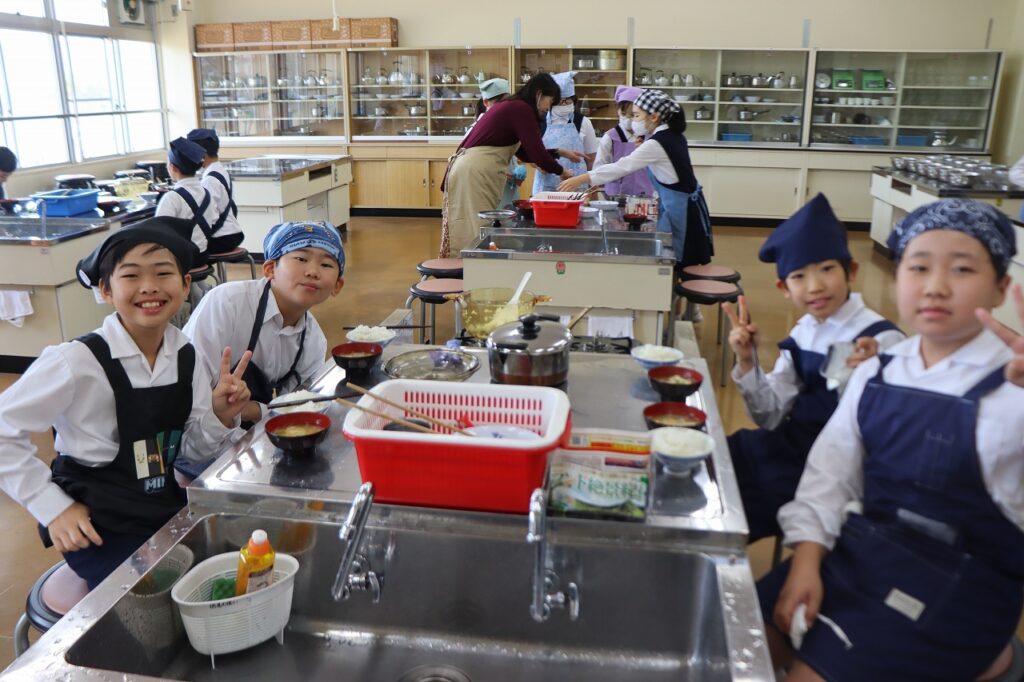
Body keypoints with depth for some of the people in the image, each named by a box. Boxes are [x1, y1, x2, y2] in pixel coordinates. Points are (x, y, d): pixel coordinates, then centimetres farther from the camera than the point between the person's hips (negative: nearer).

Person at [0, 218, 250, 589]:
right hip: (98, 527, -5)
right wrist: (54, 507, -11)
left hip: (168, 510, 5)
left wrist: (221, 418, -15)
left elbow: (192, 449, 4)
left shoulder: (186, 356, -4)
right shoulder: (77, 361, -21)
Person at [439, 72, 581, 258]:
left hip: (474, 171, 10)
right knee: (475, 236, -6)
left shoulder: (511, 107, 22)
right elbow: (536, 153, -11)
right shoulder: (521, 109, -8)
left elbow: (525, 153, 26)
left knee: (476, 235, 10)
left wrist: (560, 152, 24)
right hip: (474, 173, -10)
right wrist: (561, 171, 5)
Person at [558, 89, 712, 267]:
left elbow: (622, 166, -25)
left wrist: (581, 179, -25)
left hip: (680, 207, -9)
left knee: (677, 263, -3)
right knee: (674, 262, 12)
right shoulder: (672, 135, 7)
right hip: (682, 203, 9)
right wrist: (643, 146, 6)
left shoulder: (657, 143, -21)